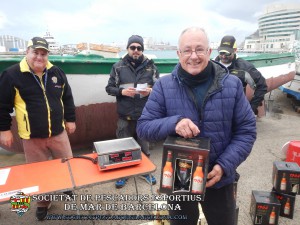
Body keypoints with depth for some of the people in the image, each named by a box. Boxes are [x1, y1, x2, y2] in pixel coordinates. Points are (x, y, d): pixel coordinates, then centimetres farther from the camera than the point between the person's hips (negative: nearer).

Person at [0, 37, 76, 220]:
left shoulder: (56, 72, 2)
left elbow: (67, 98, 10)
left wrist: (70, 119, 11)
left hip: (58, 133, 3)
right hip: (32, 137, -2)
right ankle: (43, 202, 36)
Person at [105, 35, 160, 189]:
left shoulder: (151, 66, 2)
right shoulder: (118, 66, 2)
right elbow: (109, 88, 4)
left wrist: (150, 91, -16)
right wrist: (122, 91, -15)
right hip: (125, 116, 0)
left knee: (144, 146, 16)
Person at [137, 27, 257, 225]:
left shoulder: (232, 84, -8)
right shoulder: (164, 86, -11)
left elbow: (246, 130, -3)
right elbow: (143, 127, -10)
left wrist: (224, 165, -16)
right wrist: (173, 123, -30)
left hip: (219, 179, 1)